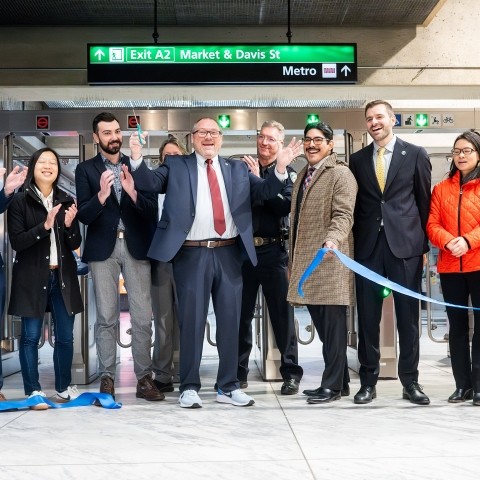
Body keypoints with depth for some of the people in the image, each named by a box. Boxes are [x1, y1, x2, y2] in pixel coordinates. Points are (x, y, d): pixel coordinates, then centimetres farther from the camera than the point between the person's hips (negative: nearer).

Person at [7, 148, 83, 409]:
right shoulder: (20, 201, -2)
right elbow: (16, 242, -10)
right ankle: (33, 391, 9)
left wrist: (69, 226, -13)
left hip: (63, 276, 4)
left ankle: (64, 387, 20)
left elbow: (75, 244, 8)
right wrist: (45, 226, -21)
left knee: (65, 335, 7)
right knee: (31, 335, 1)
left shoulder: (66, 201, 9)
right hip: (32, 277, -3)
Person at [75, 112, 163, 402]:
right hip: (103, 248, -1)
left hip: (136, 247, 1)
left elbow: (153, 209, 1)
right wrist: (102, 194, -22)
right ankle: (107, 378, 9)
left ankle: (144, 378, 7)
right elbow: (84, 216, -4)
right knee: (106, 318, 2)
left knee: (143, 318, 0)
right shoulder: (86, 169, 5)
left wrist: (132, 192, -18)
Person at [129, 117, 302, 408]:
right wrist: (138, 158, -23)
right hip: (192, 255, -3)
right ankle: (190, 387, 13)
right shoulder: (176, 166, 7)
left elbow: (264, 192, 6)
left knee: (230, 321, 8)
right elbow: (151, 182, -6)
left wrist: (280, 168, -11)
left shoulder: (237, 169, 15)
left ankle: (228, 387, 19)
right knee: (191, 321, 2)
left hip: (229, 254, 3)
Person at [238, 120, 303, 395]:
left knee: (282, 313, 3)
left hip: (273, 250, -2)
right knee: (242, 314, 9)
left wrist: (258, 181, -13)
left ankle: (291, 373, 11)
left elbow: (285, 206, -13)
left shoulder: (287, 173, 3)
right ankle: (239, 371, 19)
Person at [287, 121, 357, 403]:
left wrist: (333, 239, -35)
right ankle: (340, 381, 20)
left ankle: (333, 386, 5)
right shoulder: (304, 174, 19)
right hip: (307, 262, 8)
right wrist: (295, 259, 20)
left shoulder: (340, 173, -6)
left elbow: (344, 214, -18)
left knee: (333, 324, -3)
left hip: (330, 261, -8)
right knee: (322, 324, 11)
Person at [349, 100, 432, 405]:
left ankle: (410, 380, 14)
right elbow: (355, 205, 12)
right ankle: (369, 381, 13)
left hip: (405, 244, -2)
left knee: (408, 315, 4)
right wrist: (354, 243, 6)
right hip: (368, 246, 2)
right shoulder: (358, 159, 11)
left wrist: (424, 245, 3)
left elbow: (424, 202, 5)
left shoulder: (415, 154, 4)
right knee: (367, 316, 4)